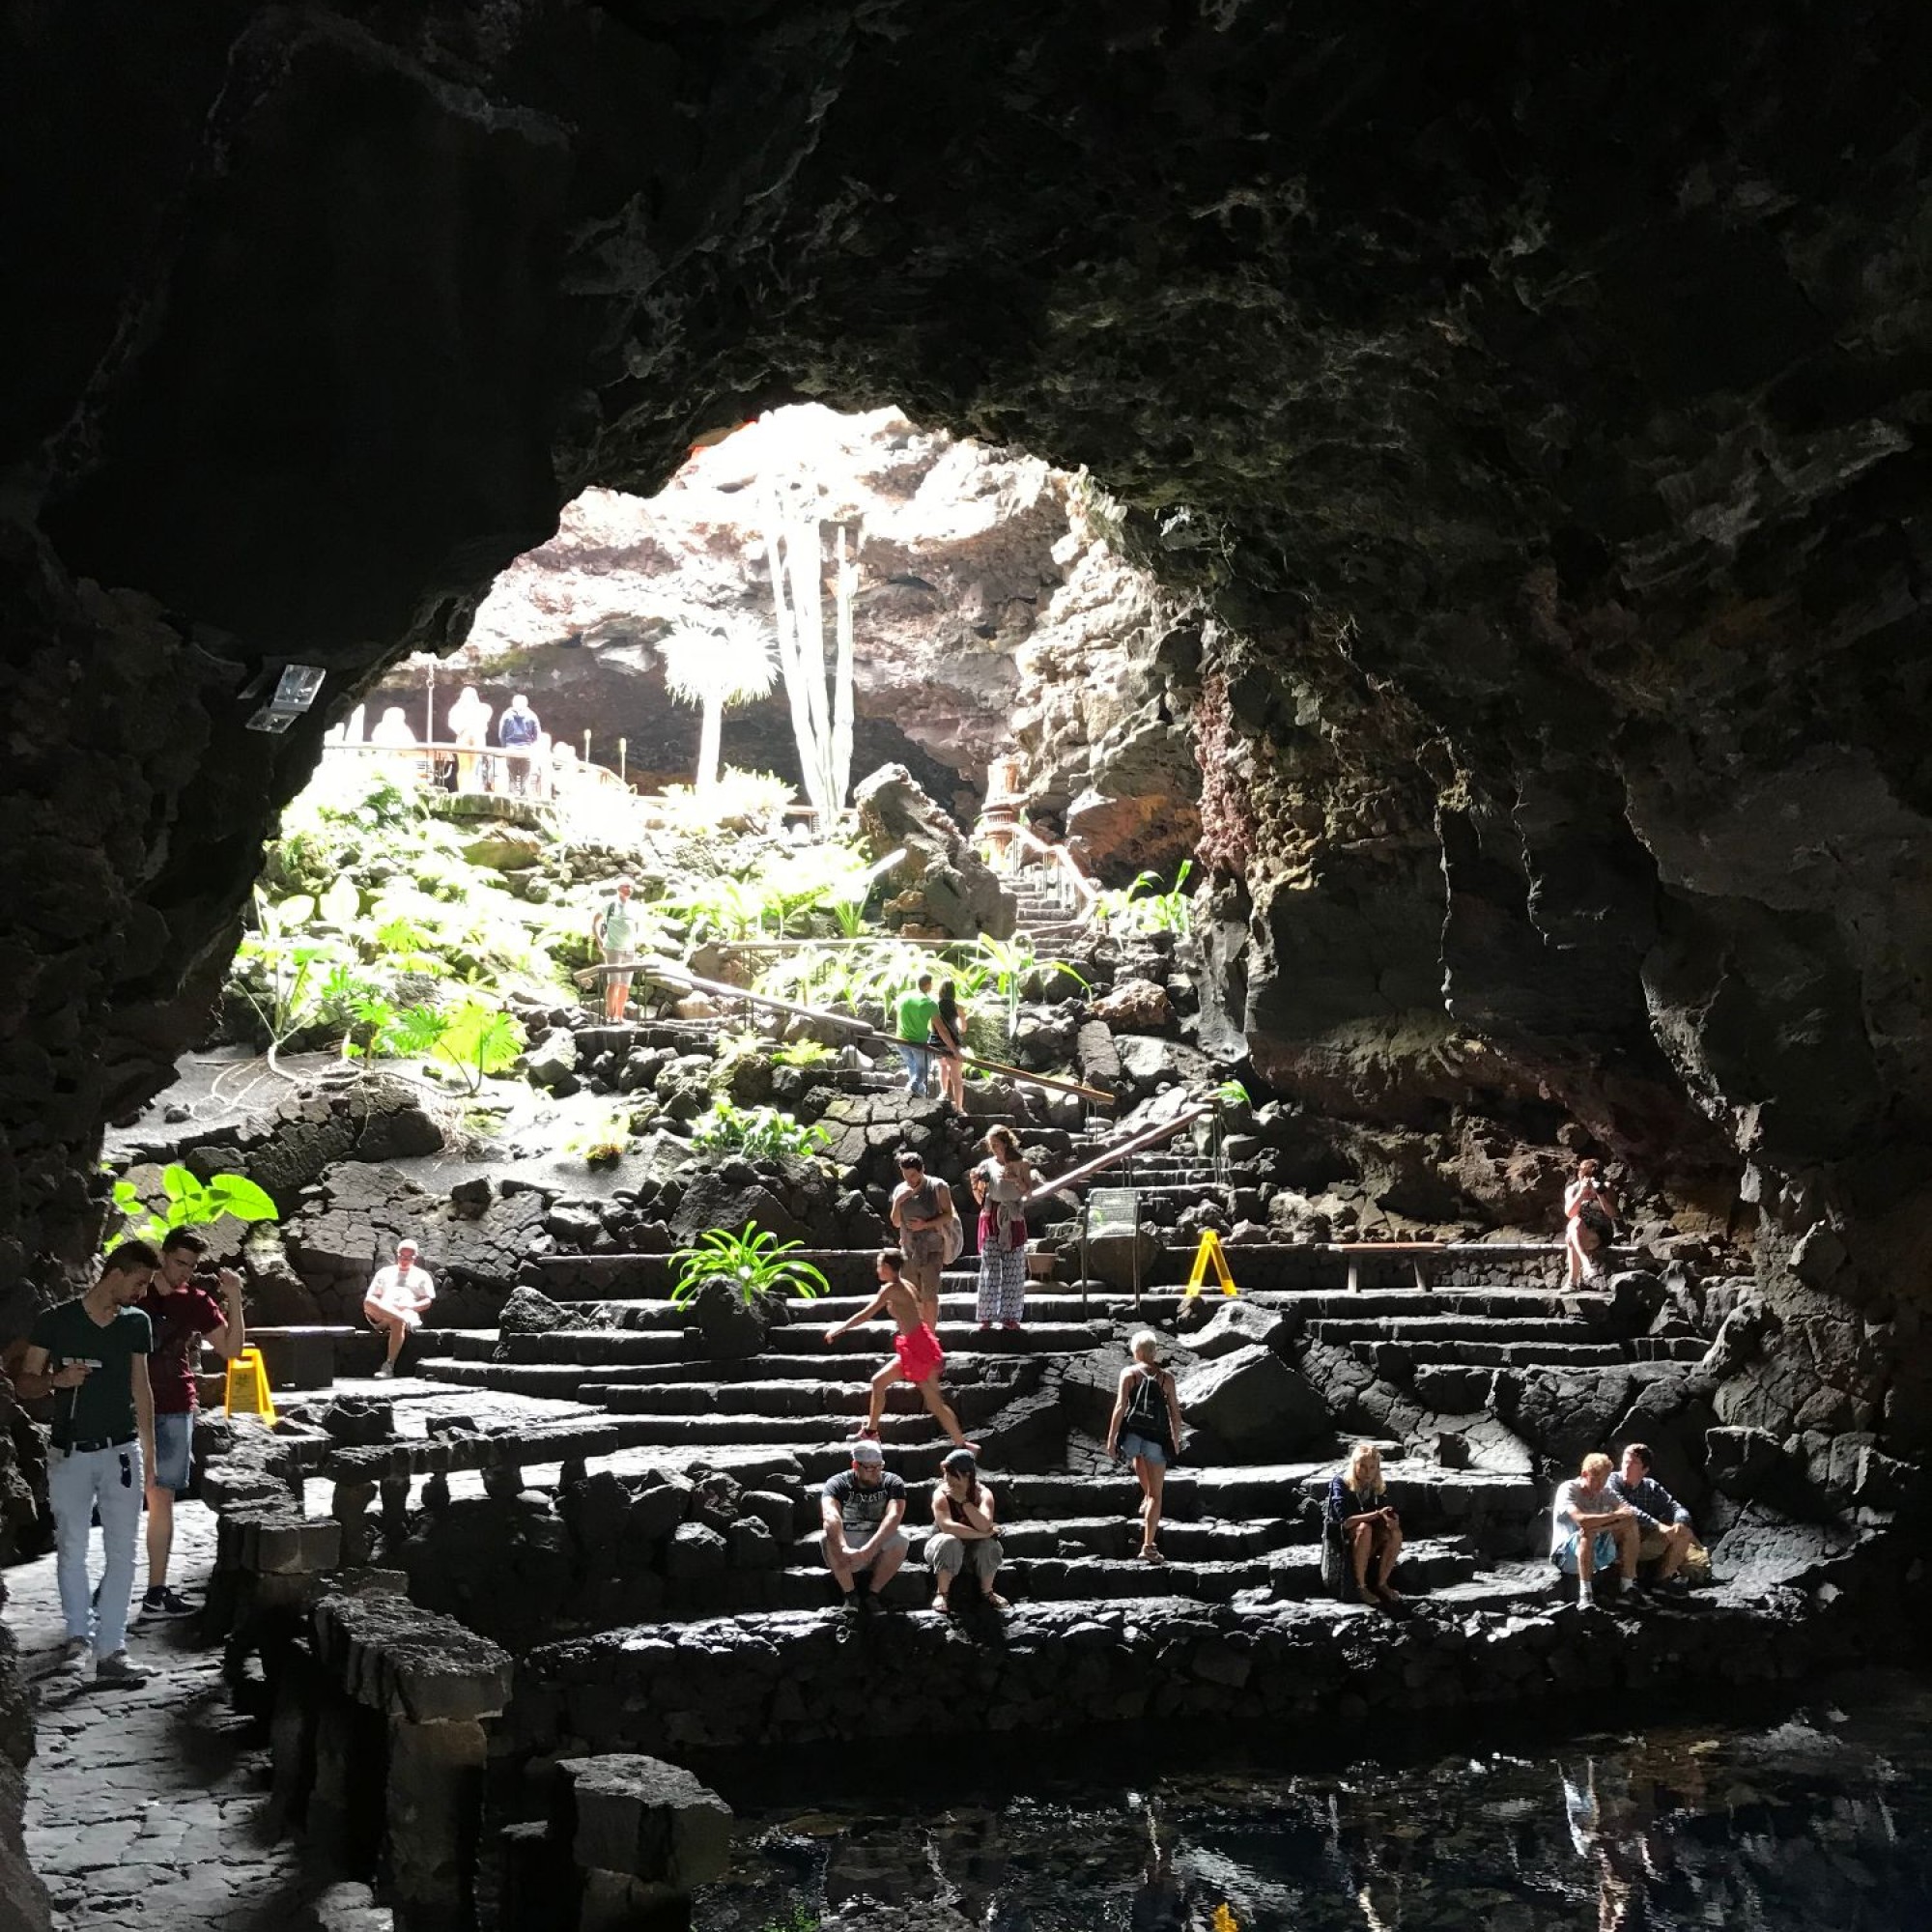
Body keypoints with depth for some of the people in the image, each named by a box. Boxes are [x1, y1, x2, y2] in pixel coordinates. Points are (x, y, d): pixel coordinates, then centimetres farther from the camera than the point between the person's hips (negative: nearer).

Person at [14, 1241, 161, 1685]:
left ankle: (110, 1651, -3)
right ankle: (77, 1635, 25)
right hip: (70, 1453, -2)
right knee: (71, 1549, 4)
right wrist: (56, 1380, -21)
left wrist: (148, 1448, 12)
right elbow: (26, 1383, 0)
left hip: (121, 1452, 2)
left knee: (122, 1552, -4)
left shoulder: (137, 1324, 5)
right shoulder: (55, 1322, -6)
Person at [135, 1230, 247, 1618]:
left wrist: (234, 1299, -4)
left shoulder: (196, 1302, 8)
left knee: (162, 1498, 3)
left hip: (174, 1409, 3)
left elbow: (232, 1349, 5)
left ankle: (156, 1592, 6)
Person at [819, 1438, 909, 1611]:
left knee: (901, 1540, -29)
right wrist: (844, 1549, -50)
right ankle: (850, 1595, -14)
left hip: (879, 1548, 1)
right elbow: (830, 1516, -30)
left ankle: (872, 1594, -12)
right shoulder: (837, 1484, -10)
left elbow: (894, 1516, -25)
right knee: (830, 1540, -32)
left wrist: (868, 1550, -41)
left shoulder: (892, 1483, -6)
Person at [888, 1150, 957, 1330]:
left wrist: (926, 1224, -16)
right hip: (909, 1249, 4)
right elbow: (896, 1222, 9)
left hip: (932, 1249, -4)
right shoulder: (900, 1190, 6)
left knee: (930, 1295, -12)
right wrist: (898, 1202, -9)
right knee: (915, 1296, 6)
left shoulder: (937, 1187, -6)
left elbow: (949, 1214, -4)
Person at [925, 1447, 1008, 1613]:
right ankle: (942, 1593, -18)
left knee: (989, 1545, -30)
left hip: (973, 1550, 2)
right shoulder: (941, 1494, -20)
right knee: (950, 1542, -36)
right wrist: (984, 1534, -34)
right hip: (943, 1548, -2)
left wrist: (964, 1501, -37)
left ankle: (987, 1591, -3)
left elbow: (985, 1526, -33)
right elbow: (947, 1526, -35)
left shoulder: (983, 1493, -15)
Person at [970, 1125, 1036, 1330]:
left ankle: (1010, 1316, 5)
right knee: (990, 1267, -5)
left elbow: (1029, 1191, 1)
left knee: (1013, 1268, 0)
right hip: (991, 1217, 0)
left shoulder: (1020, 1165, 8)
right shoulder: (987, 1165, 9)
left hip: (1013, 1219, 0)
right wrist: (975, 1185, -9)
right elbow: (980, 1199, 9)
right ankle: (987, 1316, -2)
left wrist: (1016, 1180, -14)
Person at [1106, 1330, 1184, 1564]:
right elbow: (1175, 1412, 6)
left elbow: (1120, 1406, -7)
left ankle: (1146, 1498, 43)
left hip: (1132, 1434, 0)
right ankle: (1148, 1546, -1)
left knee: (1138, 1458, 40)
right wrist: (1176, 1440, 18)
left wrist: (1111, 1438, -4)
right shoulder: (1166, 1377, 5)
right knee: (1156, 1495, 5)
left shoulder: (1129, 1373, 1)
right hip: (1157, 1438, 0)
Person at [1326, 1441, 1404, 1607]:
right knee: (1364, 1529, -36)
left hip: (1371, 1540, 5)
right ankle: (1360, 1586, -27)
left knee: (1395, 1532, -24)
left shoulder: (1378, 1486, -2)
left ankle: (1381, 1584, -12)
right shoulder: (1341, 1484, -18)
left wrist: (1390, 1519, -30)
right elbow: (1346, 1521, -29)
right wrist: (1377, 1514, -36)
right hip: (1342, 1536, -5)